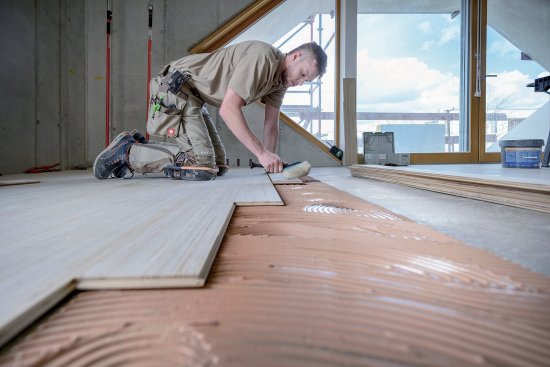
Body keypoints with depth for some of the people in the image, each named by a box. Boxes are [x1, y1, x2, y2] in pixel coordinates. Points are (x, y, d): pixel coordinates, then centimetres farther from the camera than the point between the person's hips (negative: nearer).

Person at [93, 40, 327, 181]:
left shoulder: (281, 78, 7)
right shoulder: (262, 57, -22)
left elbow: (271, 123, 7)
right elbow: (228, 109, -28)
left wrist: (271, 162, -5)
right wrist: (261, 152, -28)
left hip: (195, 98, 9)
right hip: (176, 87, -9)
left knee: (218, 166, 5)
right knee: (201, 166, -20)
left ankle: (139, 147, 14)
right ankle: (126, 150, -3)